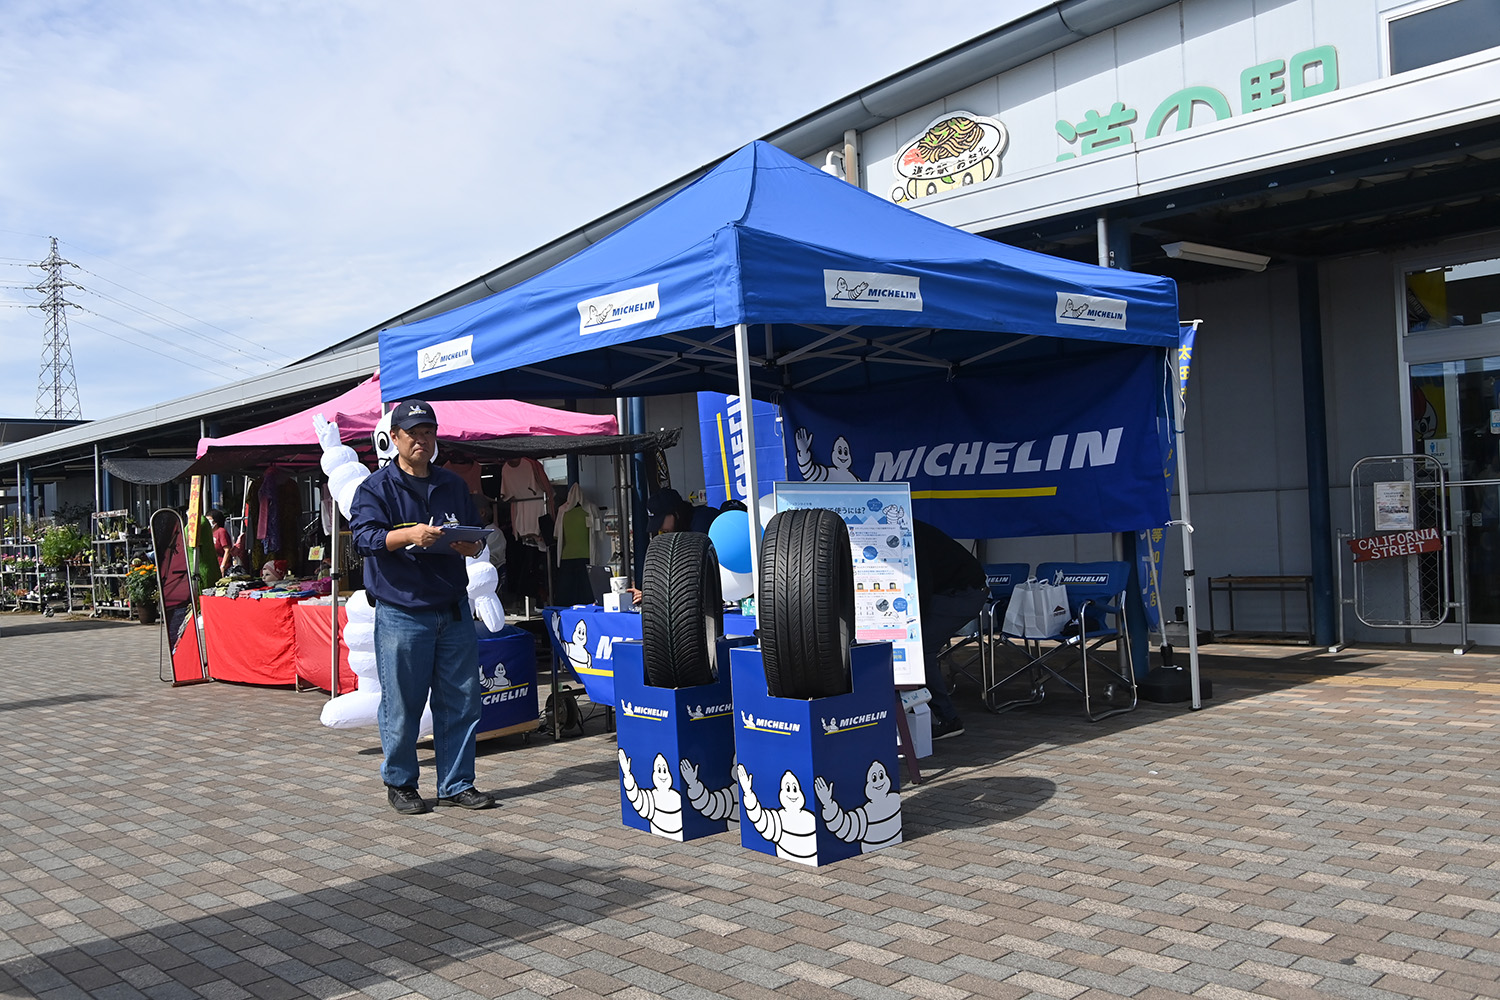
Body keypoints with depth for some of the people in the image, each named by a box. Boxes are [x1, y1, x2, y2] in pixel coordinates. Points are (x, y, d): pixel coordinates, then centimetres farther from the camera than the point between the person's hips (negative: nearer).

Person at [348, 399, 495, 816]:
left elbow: (475, 535, 18)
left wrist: (470, 546, -6)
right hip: (401, 613, -4)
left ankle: (456, 784, 16)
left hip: (454, 609, 4)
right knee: (401, 704, 2)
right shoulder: (375, 488, 1)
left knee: (461, 700, 5)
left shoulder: (454, 485, 15)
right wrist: (409, 535, -29)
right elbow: (364, 538, -13)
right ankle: (399, 783, 19)